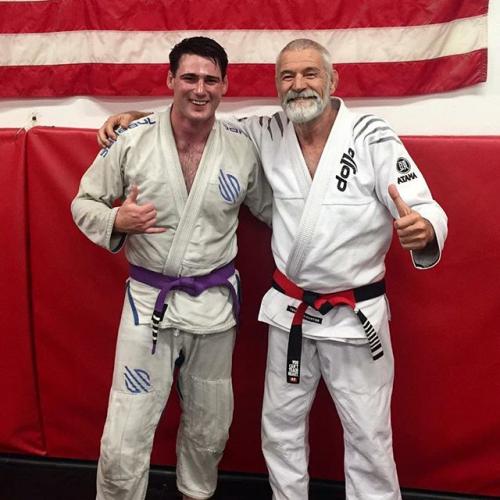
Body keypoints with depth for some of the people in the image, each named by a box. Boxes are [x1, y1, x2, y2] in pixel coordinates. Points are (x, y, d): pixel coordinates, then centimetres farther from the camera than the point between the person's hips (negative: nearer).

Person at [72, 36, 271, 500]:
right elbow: (84, 202, 0)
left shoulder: (243, 147, -4)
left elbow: (271, 209, 10)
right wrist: (116, 221, -20)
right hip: (149, 300, -2)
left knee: (209, 430, 21)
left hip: (216, 301, 2)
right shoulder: (132, 139, -9)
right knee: (122, 445, -1)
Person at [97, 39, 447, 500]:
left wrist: (423, 231, -42)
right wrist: (137, 116, -3)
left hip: (356, 315, -4)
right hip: (290, 311, 4)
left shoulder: (372, 137, -14)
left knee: (369, 435, 10)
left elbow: (424, 212, -18)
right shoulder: (269, 135, -2)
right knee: (281, 426, 19)